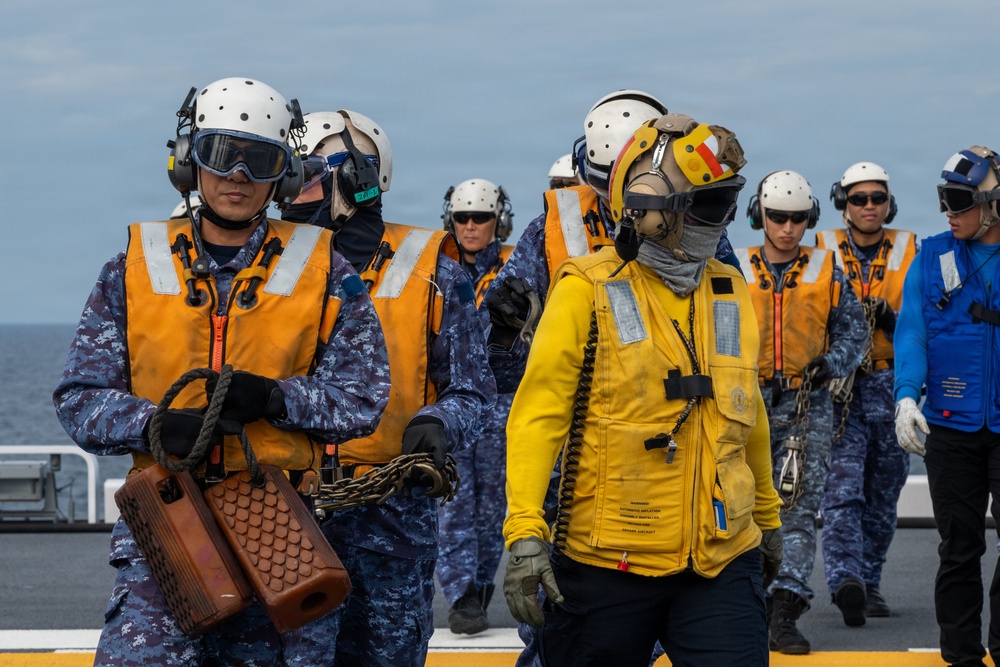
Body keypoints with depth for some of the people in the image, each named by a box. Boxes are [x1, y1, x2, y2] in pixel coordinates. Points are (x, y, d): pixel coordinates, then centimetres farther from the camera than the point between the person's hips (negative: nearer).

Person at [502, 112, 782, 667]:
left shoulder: (730, 293, 11)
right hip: (608, 560, -4)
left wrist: (767, 513, 32)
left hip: (722, 561, 4)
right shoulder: (589, 291, -5)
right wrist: (525, 531, -18)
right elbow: (538, 412, -10)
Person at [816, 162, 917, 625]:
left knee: (882, 495, 9)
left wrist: (892, 319, -13)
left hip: (892, 384, 2)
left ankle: (868, 583, 20)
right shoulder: (823, 252, 7)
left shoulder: (907, 253, 9)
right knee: (842, 490, -16)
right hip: (838, 384, -2)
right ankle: (845, 581, -27)